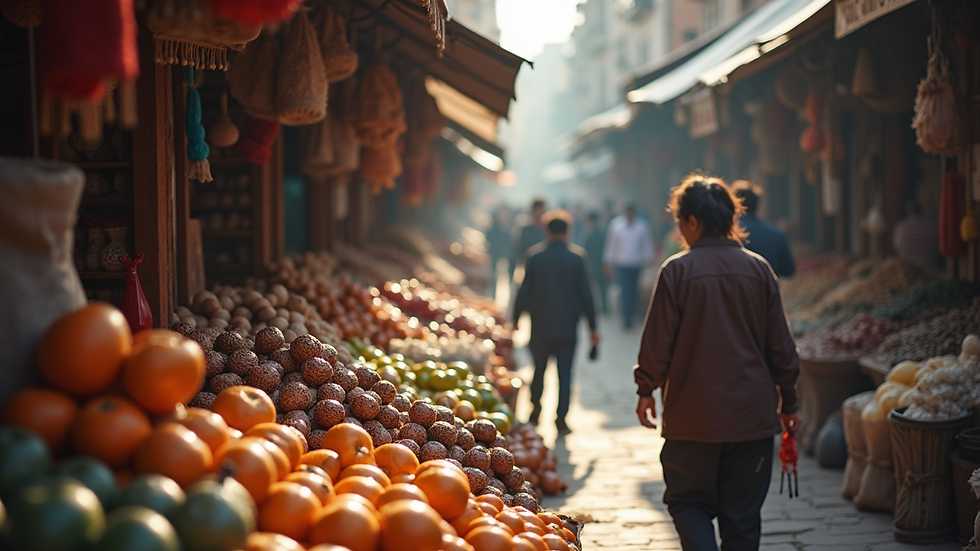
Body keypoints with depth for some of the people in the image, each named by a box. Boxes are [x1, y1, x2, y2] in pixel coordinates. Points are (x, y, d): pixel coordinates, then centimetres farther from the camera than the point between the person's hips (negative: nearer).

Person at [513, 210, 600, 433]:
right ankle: (561, 418, -6)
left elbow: (524, 290, 0)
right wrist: (592, 326, 3)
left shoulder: (534, 255, -2)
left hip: (541, 324, 1)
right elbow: (586, 293, -2)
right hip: (568, 326, -1)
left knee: (539, 369, 17)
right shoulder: (578, 256, -3)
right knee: (565, 373, 1)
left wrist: (516, 318, 11)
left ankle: (535, 407, 24)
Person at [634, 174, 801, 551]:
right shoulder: (758, 269, 1)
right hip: (752, 415, 3)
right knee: (742, 513, 11)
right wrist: (788, 401, 16)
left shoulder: (677, 270, -9)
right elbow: (781, 346, 5)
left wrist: (646, 391, 9)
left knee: (688, 501, 11)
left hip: (693, 416, -3)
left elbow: (657, 342, -7)